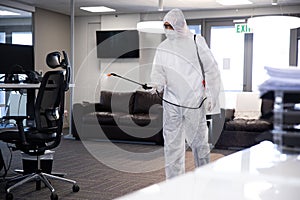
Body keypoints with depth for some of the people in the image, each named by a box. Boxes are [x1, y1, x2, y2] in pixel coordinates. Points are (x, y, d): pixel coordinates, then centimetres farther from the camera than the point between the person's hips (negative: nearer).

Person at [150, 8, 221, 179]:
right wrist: (158, 83, -11)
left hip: (194, 101, -3)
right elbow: (158, 72, 12)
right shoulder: (163, 48, 9)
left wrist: (213, 95, -2)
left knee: (198, 140, 5)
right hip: (171, 102, 3)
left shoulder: (196, 42, -3)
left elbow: (212, 69, 1)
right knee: (172, 143, 4)